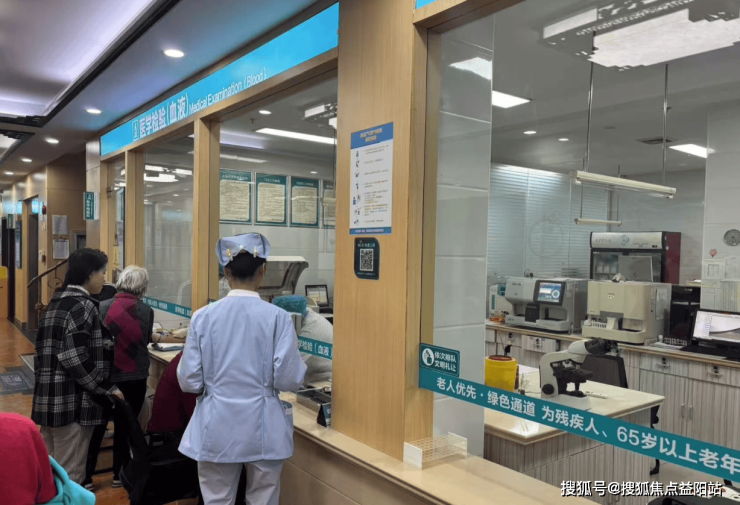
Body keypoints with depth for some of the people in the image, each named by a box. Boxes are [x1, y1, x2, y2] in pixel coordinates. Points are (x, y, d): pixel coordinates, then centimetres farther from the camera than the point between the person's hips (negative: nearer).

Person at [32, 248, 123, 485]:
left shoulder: (57, 302, 13)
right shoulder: (83, 306, -15)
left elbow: (49, 351, 17)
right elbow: (74, 358, -22)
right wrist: (108, 390, -14)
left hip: (48, 397, 9)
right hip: (71, 401, -9)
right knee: (69, 477, 2)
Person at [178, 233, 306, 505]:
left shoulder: (203, 316, -6)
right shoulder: (277, 317, -11)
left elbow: (189, 381, -4)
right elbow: (289, 381, -11)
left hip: (216, 429, 2)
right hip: (264, 429, -1)